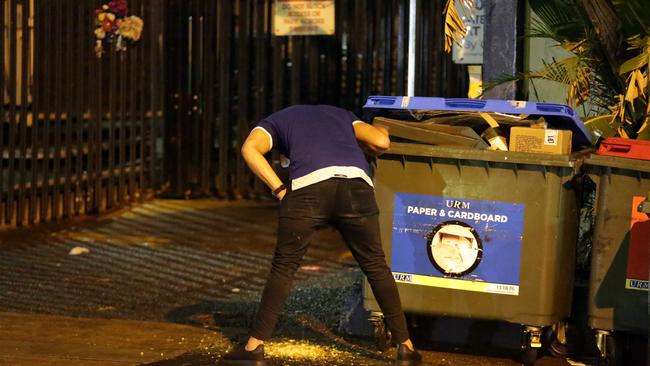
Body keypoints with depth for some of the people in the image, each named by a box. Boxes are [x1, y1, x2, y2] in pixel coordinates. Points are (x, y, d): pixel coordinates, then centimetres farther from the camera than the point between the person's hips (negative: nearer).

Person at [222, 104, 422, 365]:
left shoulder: (277, 121, 31)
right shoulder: (340, 114, 37)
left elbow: (250, 148, 8)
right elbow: (381, 142, 20)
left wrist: (279, 190, 9)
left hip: (308, 187, -2)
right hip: (356, 184, 2)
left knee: (283, 267, 13)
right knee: (375, 266, 15)